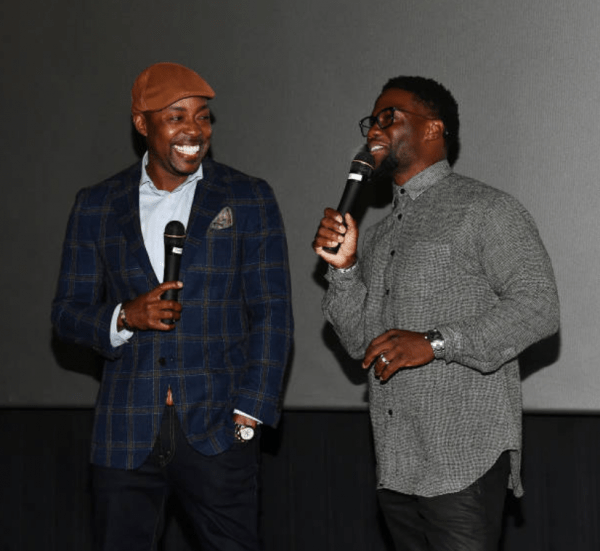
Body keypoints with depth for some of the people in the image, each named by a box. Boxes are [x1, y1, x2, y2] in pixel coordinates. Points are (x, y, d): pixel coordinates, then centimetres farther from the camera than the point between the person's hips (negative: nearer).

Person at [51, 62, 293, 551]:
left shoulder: (250, 200, 5)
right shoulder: (96, 207, 9)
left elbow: (272, 315, 2)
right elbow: (68, 312, 10)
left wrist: (248, 415, -6)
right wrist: (125, 316, -11)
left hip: (218, 433, -1)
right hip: (125, 434, 2)